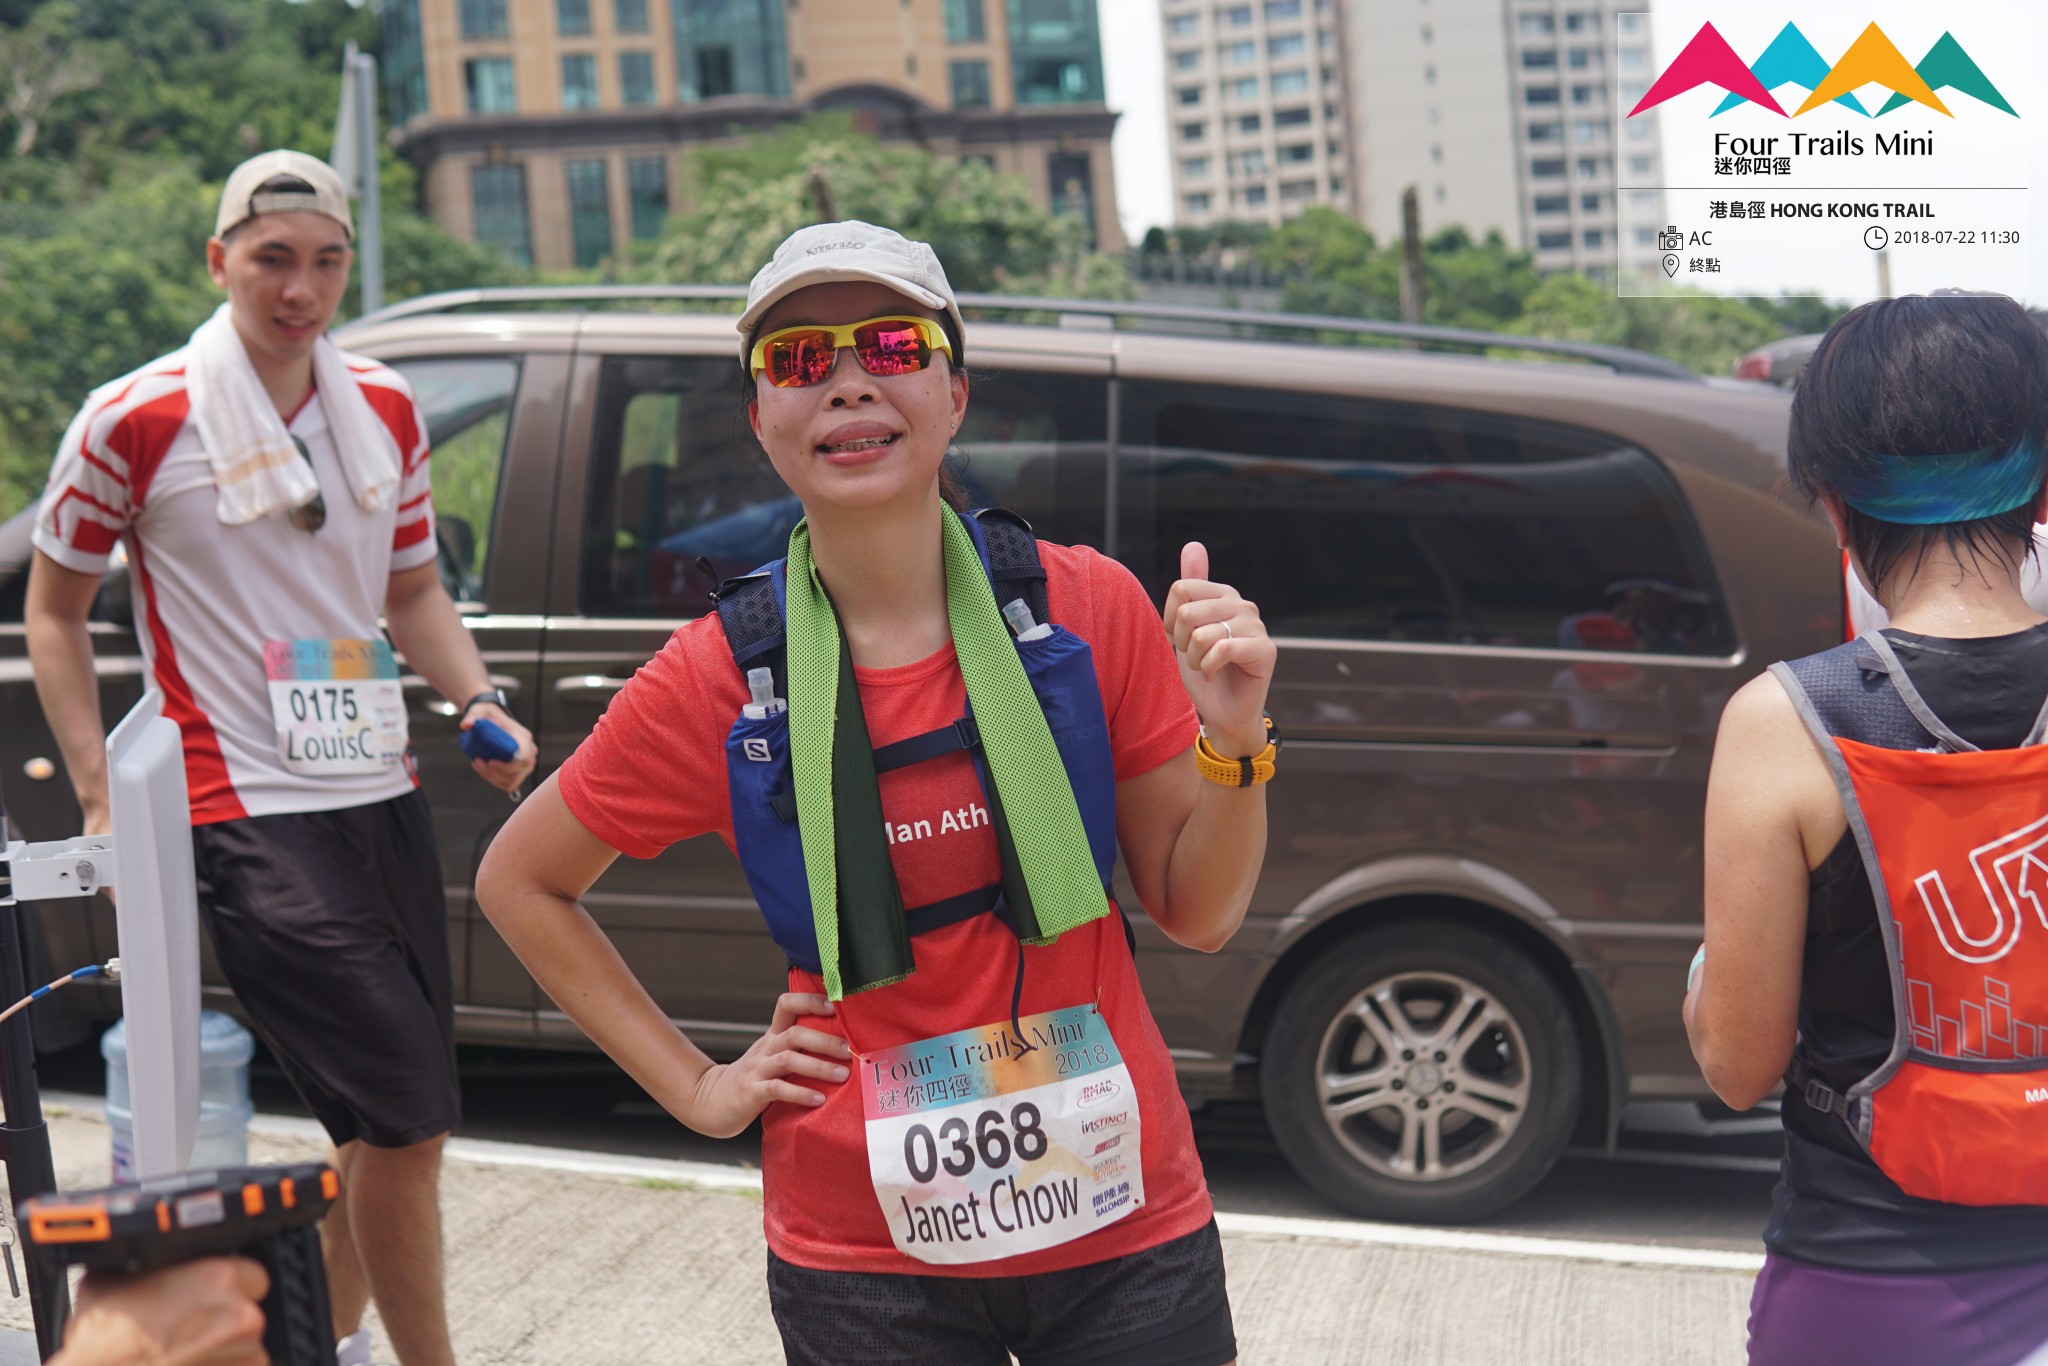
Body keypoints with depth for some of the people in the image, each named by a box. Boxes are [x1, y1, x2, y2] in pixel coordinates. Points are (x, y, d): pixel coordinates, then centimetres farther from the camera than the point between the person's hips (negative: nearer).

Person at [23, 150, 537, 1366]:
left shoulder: (385, 411, 9)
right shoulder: (138, 422, -6)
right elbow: (54, 614, 3)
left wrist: (481, 698, 2)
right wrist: (102, 800, -5)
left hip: (384, 798, 6)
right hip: (250, 817, -6)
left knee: (391, 1125, 14)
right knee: (407, 1124, -12)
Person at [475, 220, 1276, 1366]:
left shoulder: (1089, 609, -8)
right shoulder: (716, 679, -9)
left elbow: (1200, 913, 0)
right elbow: (520, 883, 7)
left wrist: (1235, 745, -18)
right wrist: (697, 1089, 2)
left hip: (1128, 1235, 1)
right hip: (866, 1263, -1)